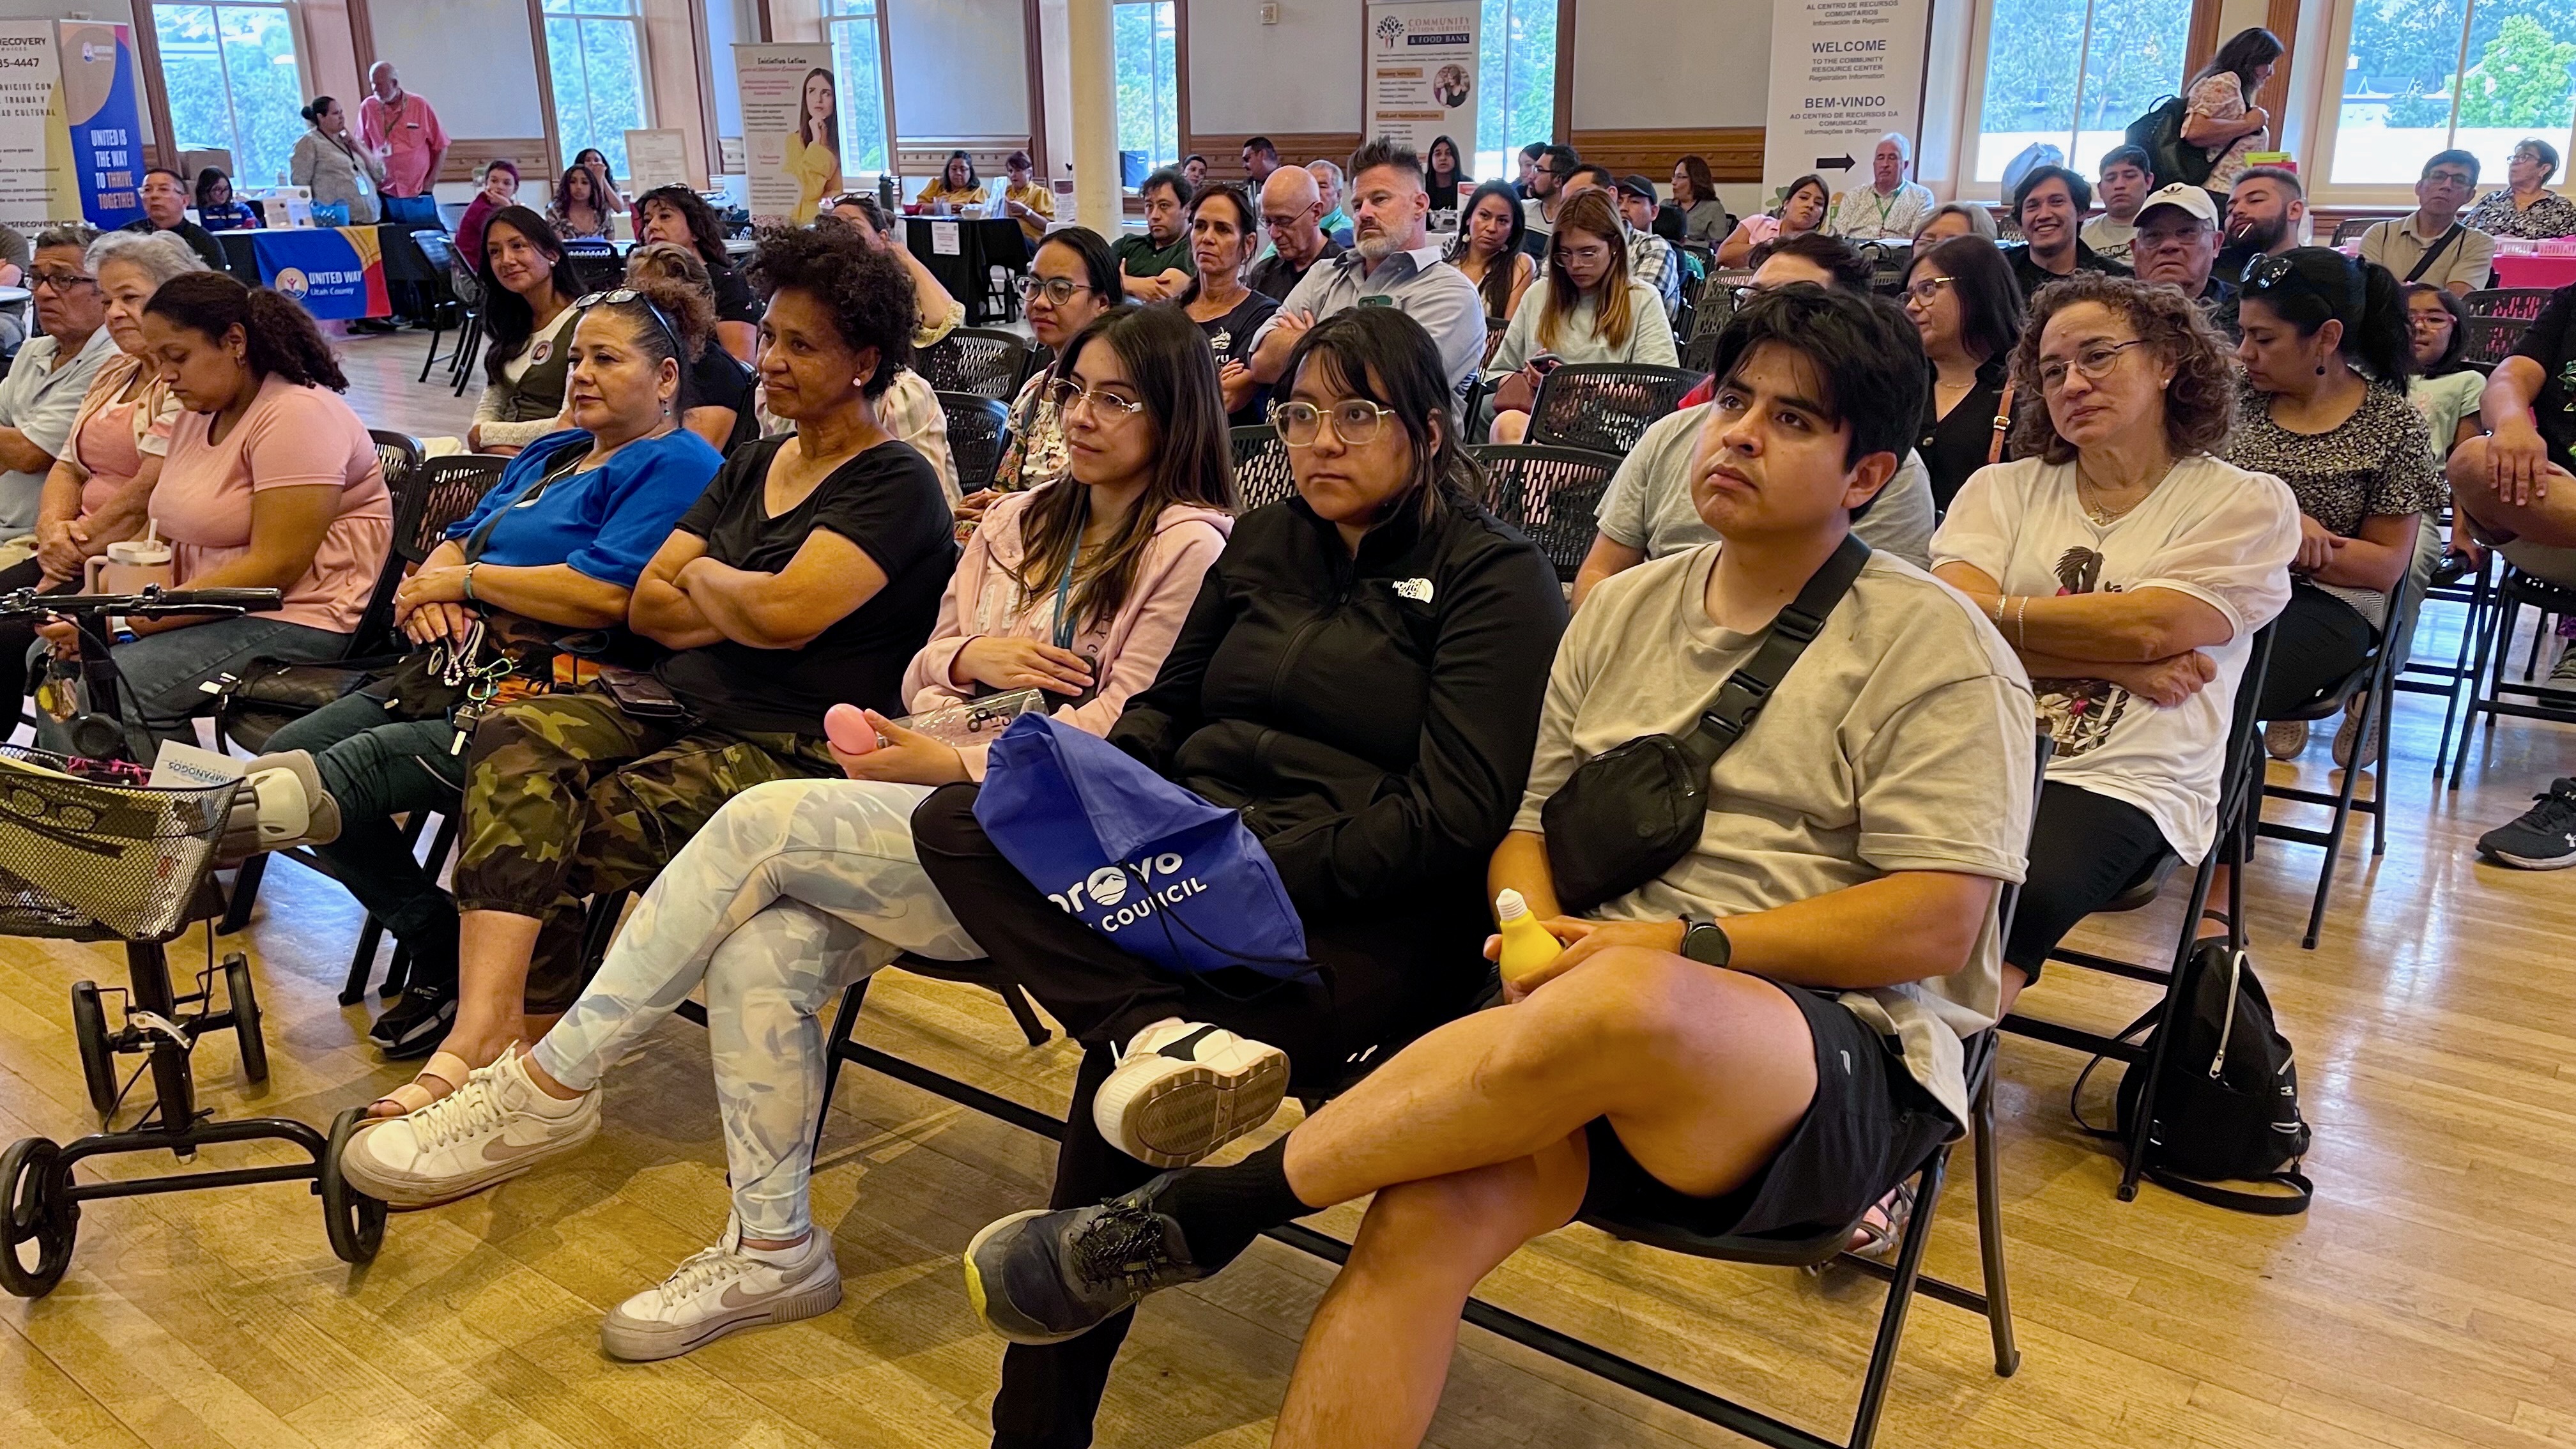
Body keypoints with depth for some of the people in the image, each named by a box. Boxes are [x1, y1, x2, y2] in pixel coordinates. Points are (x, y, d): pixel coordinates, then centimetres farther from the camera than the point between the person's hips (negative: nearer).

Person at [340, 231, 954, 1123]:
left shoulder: (895, 484, -6)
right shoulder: (752, 466, 20)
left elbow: (781, 613, -21)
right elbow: (646, 606, 13)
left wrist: (702, 579, 0)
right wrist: (742, 607, -5)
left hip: (798, 753, -7)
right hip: (681, 711, 8)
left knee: (547, 839, -22)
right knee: (513, 742, -22)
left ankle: (483, 1044, -6)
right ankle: (489, 1041, -31)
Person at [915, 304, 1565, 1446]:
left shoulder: (1498, 579, 1)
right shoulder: (1262, 546, 20)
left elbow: (1456, 814, -10)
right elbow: (1166, 707, 25)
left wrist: (1266, 864, -20)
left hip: (1362, 915, -6)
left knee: (1120, 1085, -30)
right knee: (957, 824, -19)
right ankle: (1164, 1032, -38)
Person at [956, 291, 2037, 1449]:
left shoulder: (1936, 647, 0)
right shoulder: (1626, 610, 16)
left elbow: (1937, 924, -7)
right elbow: (1525, 823, 16)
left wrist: (1683, 948, -15)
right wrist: (1537, 936, -7)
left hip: (1847, 1061, -4)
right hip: (1601, 1048, 4)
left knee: (1633, 1002, -39)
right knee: (1430, 1212, -30)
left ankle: (1200, 1211, -24)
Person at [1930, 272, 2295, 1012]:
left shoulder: (2248, 503, 12)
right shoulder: (2002, 488, 19)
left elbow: (2149, 626, -5)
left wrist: (1995, 610, 2)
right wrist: (2113, 660, -4)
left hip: (2124, 783, -2)